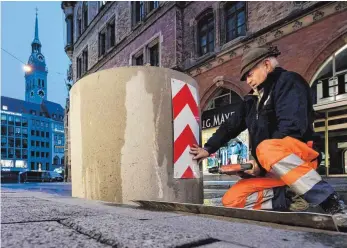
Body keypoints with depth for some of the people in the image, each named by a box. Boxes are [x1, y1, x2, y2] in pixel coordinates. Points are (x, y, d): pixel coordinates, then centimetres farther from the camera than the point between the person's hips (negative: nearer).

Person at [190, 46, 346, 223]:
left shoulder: (288, 81, -6)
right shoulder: (253, 98, 18)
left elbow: (291, 127, -20)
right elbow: (232, 125, 25)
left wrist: (261, 163, -20)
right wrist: (208, 148, 17)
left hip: (300, 156, -7)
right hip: (271, 167, 7)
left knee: (267, 148, -40)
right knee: (231, 200, -7)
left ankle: (331, 202, -28)